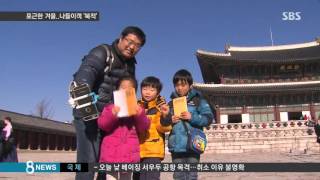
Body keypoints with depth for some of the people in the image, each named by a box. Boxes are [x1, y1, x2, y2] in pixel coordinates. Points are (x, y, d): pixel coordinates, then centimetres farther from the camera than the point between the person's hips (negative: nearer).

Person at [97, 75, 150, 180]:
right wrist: (112, 115, -22)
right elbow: (102, 124, -4)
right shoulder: (110, 107, 6)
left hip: (129, 155, 1)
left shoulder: (137, 108, 9)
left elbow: (143, 128, 2)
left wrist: (140, 115, -16)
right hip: (111, 153, -1)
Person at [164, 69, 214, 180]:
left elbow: (208, 118, -6)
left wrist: (192, 117, -15)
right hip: (176, 147, 3)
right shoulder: (171, 103, 11)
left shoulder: (198, 101, 2)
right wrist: (169, 120, -7)